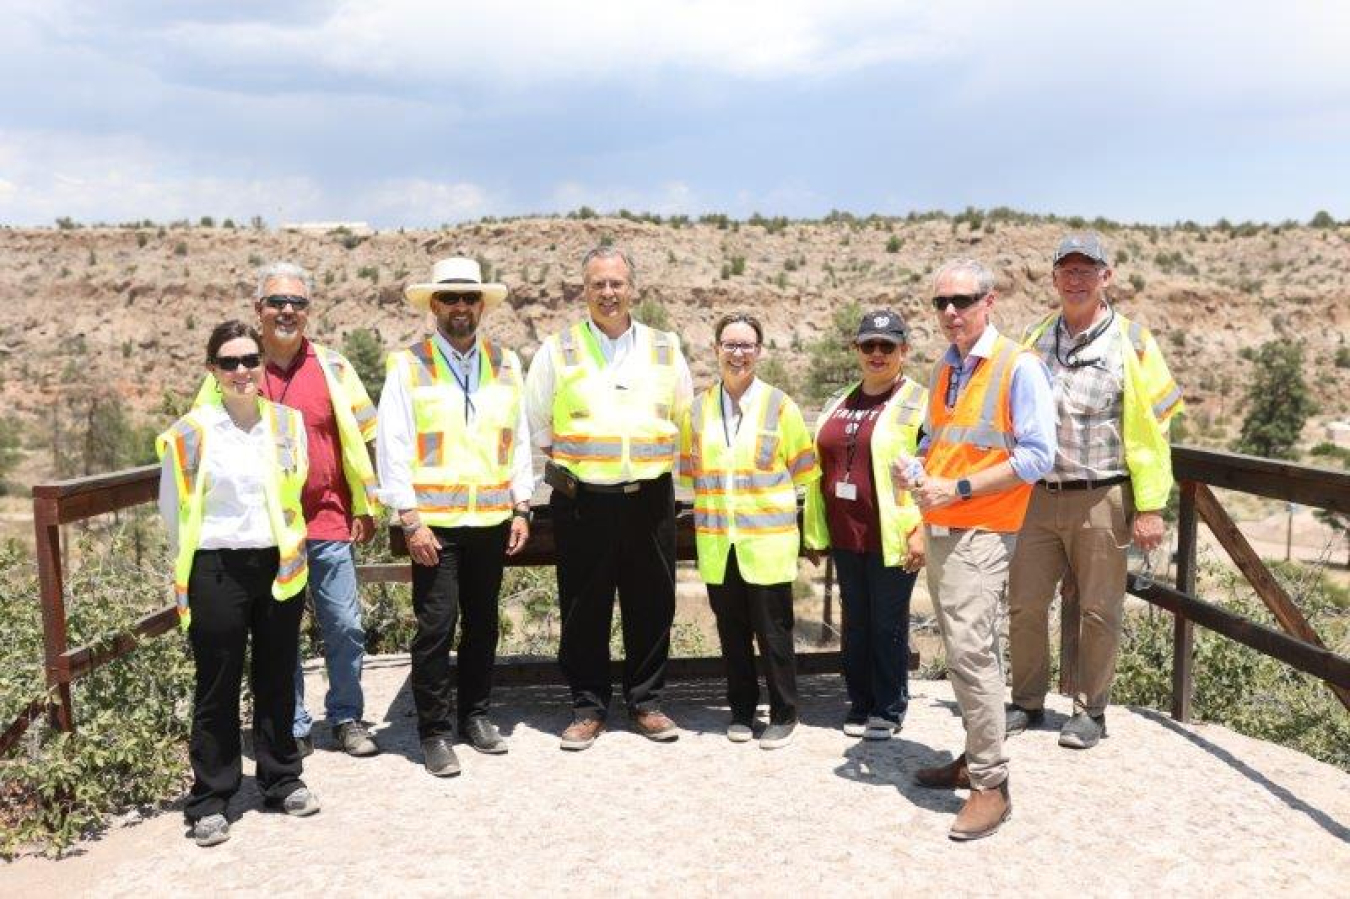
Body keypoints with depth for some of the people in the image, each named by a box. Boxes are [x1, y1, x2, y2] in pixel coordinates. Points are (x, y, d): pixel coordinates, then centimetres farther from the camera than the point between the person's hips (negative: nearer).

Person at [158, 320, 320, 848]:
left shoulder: (288, 422, 3)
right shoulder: (191, 433, -7)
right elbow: (173, 512, 3)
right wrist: (192, 573, 8)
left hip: (280, 566, 3)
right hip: (217, 572, -3)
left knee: (277, 680, 13)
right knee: (217, 688, 5)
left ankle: (282, 780, 27)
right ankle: (210, 800, 16)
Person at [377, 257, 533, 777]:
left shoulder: (505, 364, 10)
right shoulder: (407, 367, -2)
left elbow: (519, 441, 12)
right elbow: (393, 448, -4)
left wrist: (521, 509, 7)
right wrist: (410, 520, -10)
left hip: (492, 521, 4)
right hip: (433, 523, -3)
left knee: (483, 624, 12)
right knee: (435, 628, -3)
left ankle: (475, 715, 28)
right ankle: (434, 732, 11)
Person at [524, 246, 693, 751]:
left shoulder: (665, 350, 9)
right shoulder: (557, 351, 4)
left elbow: (686, 420, 18)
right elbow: (533, 422, 11)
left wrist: (665, 464, 9)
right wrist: (556, 467, 4)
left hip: (649, 498, 2)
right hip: (582, 501, -1)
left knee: (652, 604, 7)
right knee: (583, 608, 4)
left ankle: (646, 702, 22)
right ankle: (588, 707, 17)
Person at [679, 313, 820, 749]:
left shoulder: (780, 406, -1)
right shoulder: (698, 410, 8)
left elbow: (804, 470, 3)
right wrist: (711, 500, 11)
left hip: (768, 541, -3)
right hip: (717, 543, 3)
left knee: (773, 631, 2)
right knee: (732, 631, 11)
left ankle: (784, 715, 17)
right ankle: (742, 711, 25)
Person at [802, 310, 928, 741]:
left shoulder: (918, 403, -5)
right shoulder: (839, 403, 14)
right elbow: (821, 468, 17)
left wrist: (920, 530, -18)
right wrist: (815, 530, 15)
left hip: (891, 539, -6)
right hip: (845, 536, 6)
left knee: (888, 624, 4)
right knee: (855, 621, 14)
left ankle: (889, 710, 17)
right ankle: (860, 703, 27)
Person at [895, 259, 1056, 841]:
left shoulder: (1018, 367, -10)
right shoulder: (943, 369, 13)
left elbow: (1036, 457, -14)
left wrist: (958, 489, -18)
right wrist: (916, 470, 1)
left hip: (981, 531, -8)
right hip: (939, 529, 8)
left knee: (969, 651, -12)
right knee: (965, 650, 15)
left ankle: (991, 785, -3)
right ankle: (977, 756, 27)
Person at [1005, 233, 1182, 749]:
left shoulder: (1130, 342, -3)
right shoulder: (1035, 338, 9)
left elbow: (1150, 429, -5)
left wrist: (1149, 507, -9)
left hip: (1101, 499, -3)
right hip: (1039, 496, 4)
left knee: (1099, 611, 7)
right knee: (1024, 605, 7)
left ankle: (1090, 710, 22)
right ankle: (1027, 702, 24)